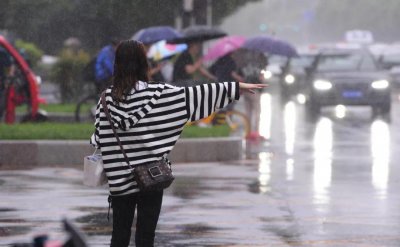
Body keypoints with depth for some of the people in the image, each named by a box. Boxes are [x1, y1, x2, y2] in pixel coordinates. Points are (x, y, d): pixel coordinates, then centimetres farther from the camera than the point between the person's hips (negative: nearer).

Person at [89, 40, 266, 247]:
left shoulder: (108, 97, -4)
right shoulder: (156, 94, -8)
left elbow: (98, 137, -4)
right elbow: (196, 95, -7)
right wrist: (236, 87, -2)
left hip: (120, 177, 2)